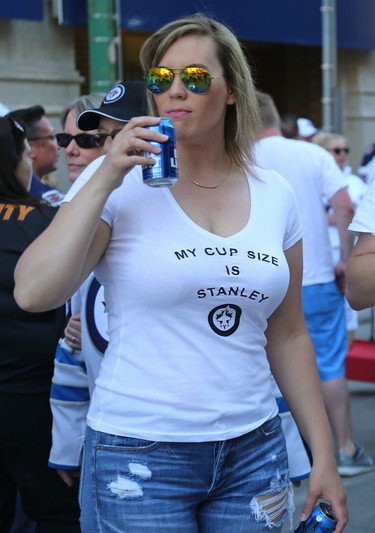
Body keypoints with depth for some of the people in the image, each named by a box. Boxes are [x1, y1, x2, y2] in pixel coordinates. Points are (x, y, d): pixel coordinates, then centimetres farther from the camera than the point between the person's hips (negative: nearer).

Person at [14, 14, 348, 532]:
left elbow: (287, 336, 10)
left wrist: (323, 455, 10)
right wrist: (105, 180, -20)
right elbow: (33, 294, -17)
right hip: (138, 453, -3)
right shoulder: (120, 182, -6)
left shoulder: (275, 195, 4)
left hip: (254, 447, 4)